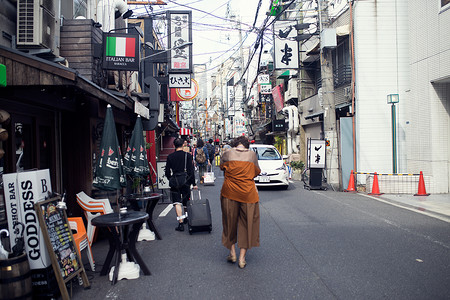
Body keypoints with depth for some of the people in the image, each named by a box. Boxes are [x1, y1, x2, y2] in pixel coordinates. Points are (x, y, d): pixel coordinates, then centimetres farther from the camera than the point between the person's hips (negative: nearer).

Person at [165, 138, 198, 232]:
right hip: (186, 182, 1)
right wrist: (194, 183, -1)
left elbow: (167, 172, 0)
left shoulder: (170, 156, -3)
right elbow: (191, 171, -7)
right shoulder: (188, 155, -6)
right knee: (186, 203, 16)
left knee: (177, 203, -2)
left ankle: (181, 223, -10)